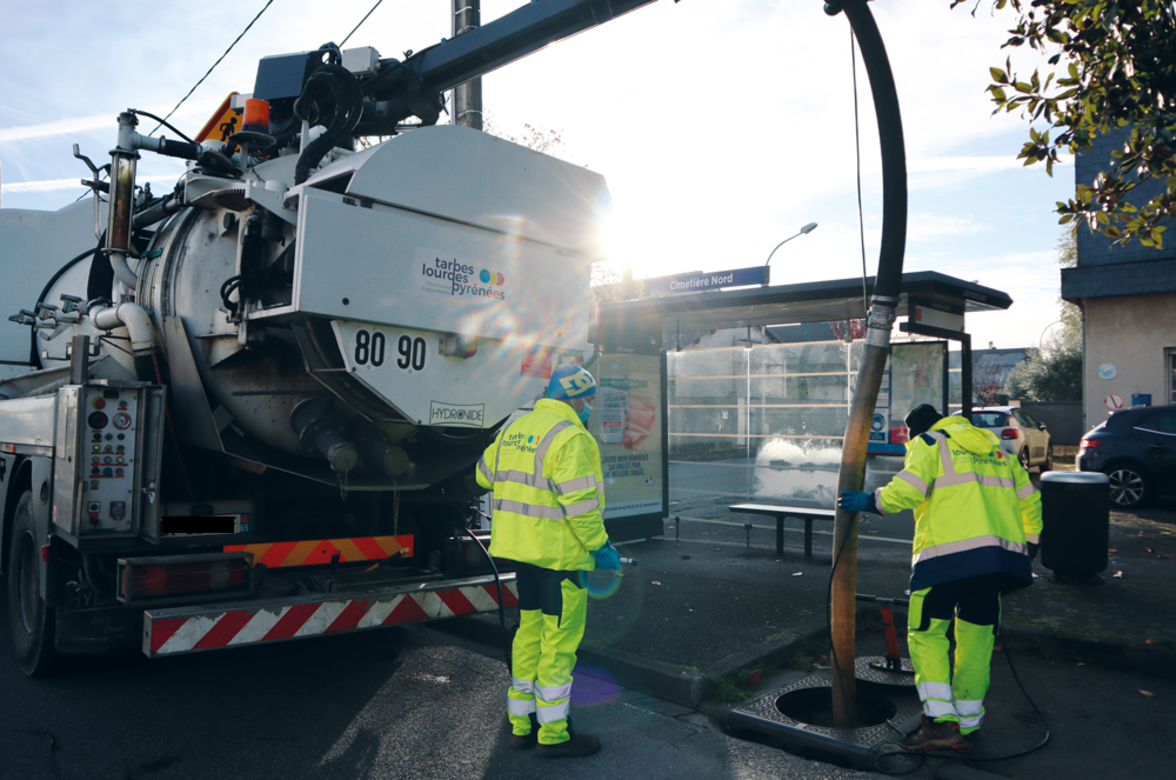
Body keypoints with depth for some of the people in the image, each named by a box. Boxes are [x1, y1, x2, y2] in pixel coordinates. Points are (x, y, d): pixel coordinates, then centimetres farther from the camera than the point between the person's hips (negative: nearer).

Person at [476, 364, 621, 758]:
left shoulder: (515, 428, 10)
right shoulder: (570, 437, -16)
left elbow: (485, 474, 20)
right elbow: (580, 503, -21)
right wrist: (600, 547, -11)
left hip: (520, 547, 9)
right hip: (558, 552, -8)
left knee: (530, 631, 18)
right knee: (559, 638, 3)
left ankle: (521, 724, 29)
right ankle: (553, 734, 14)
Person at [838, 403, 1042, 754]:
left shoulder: (929, 443, 5)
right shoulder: (994, 448, 26)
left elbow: (906, 490, -12)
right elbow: (1028, 497, 28)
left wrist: (870, 502, 2)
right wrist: (1030, 542, 37)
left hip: (949, 552, -6)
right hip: (1000, 552, 7)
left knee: (926, 632, 1)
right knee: (976, 639, 12)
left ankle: (941, 720, -8)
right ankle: (967, 727, 16)